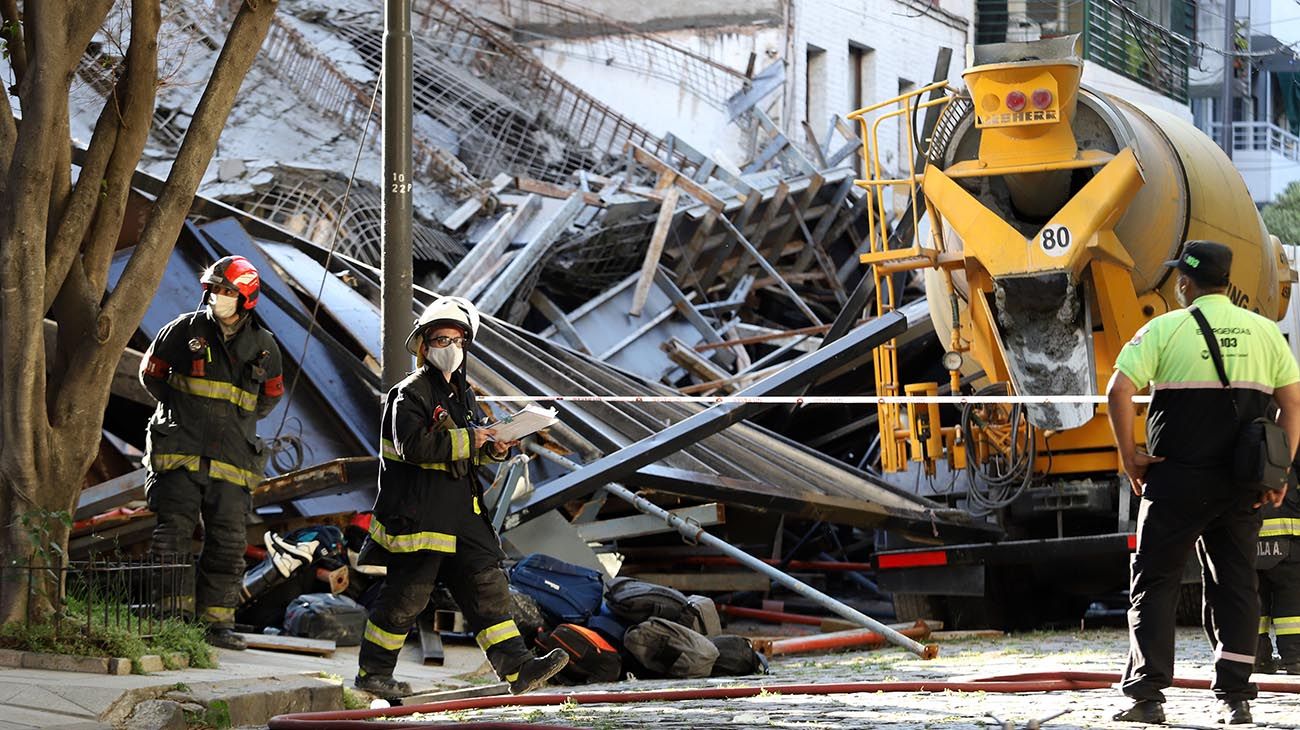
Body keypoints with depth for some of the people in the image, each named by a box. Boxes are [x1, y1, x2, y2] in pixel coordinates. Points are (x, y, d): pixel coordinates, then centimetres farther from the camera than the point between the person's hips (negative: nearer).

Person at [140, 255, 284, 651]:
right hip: (180, 451, -2)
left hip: (232, 458, 2)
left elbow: (272, 394, 23)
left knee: (228, 543, 2)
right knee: (172, 535, -7)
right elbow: (151, 372, 13)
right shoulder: (185, 330, 2)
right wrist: (181, 407, 8)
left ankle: (218, 621, 10)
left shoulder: (264, 346, 7)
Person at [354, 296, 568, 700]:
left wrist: (493, 449, 3)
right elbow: (413, 445, -23)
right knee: (406, 594, -2)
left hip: (462, 512, 8)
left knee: (487, 585, 1)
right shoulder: (410, 393, -10)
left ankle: (518, 668, -3)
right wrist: (467, 439, -21)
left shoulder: (462, 393, 17)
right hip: (418, 512, -8)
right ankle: (372, 671, 12)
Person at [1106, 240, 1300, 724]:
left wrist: (1129, 455, -4)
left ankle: (1147, 695, -4)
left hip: (1176, 482, -3)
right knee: (1235, 585, 10)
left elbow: (1119, 389, -12)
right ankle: (1236, 698, 5)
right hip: (1242, 485, 3)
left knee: (1153, 584, 4)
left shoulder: (1165, 329, -3)